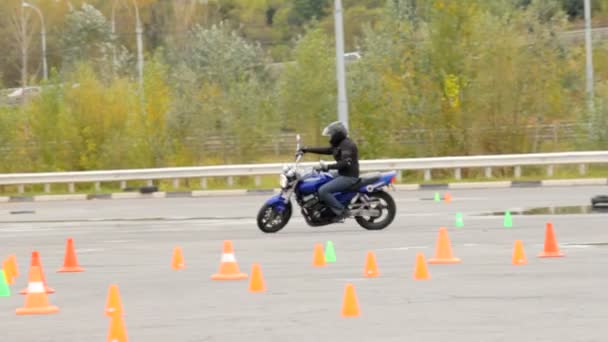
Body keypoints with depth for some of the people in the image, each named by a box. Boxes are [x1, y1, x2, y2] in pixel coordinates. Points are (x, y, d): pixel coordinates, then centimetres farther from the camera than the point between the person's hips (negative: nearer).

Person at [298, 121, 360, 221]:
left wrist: (328, 167, -32)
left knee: (323, 191, -23)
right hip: (343, 175, 11)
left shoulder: (347, 144, -16)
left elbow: (345, 163, -27)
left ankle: (341, 211, -19)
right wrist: (307, 149, 17)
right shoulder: (340, 144, 17)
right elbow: (326, 150, 22)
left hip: (348, 177, -11)